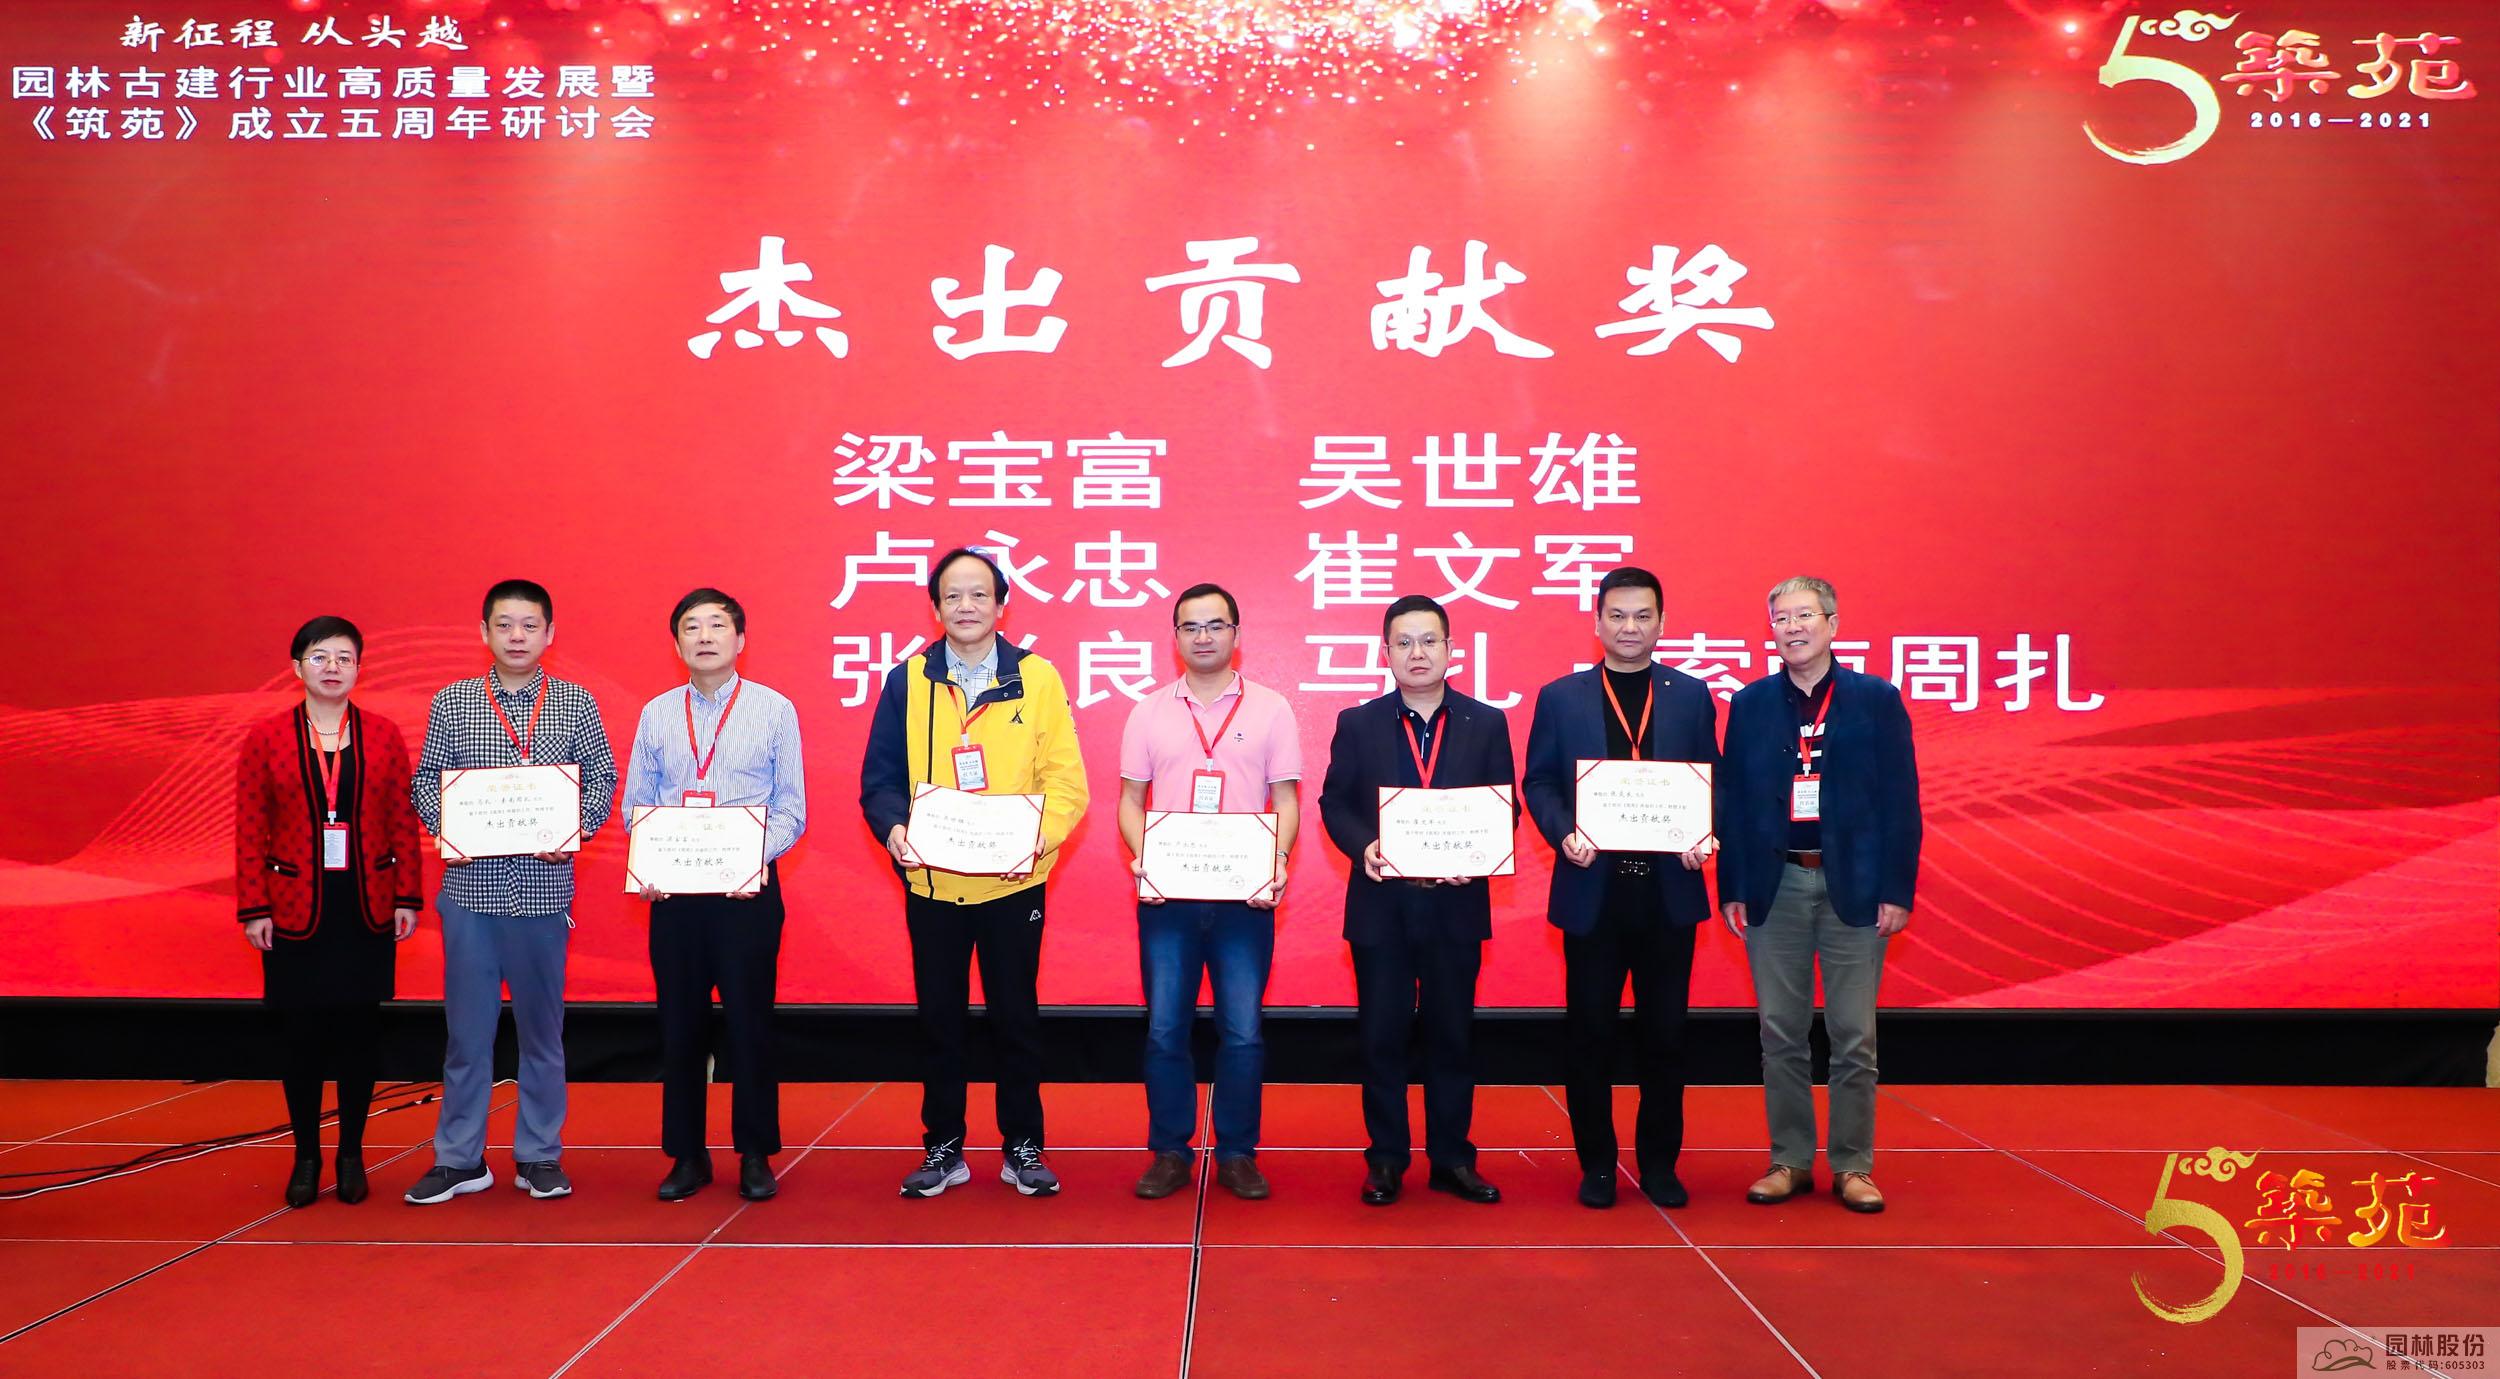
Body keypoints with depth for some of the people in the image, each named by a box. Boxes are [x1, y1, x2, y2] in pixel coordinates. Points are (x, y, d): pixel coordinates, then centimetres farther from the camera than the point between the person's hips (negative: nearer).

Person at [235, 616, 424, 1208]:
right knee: (299, 1032, 3)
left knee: (360, 1028, 5)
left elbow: (404, 822, 3)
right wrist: (253, 909, -4)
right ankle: (305, 1155, 17)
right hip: (295, 910, -1)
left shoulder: (383, 735, 4)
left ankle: (352, 1154, 18)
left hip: (368, 909, 1)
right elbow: (249, 831, 1)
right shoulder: (265, 737, 1)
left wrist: (407, 898, -1)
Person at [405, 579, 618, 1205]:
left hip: (544, 888, -1)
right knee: (467, 1026, 6)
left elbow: (601, 779, 4)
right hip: (469, 886, 1)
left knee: (542, 1025, 7)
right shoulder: (451, 702, 6)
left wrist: (574, 831, -12)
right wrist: (443, 827, -11)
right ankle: (459, 1158, 18)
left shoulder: (576, 703, 3)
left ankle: (539, 1156, 18)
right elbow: (426, 779, 8)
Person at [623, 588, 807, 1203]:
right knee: (680, 1024, 8)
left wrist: (757, 856, -18)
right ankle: (687, 1156, 19)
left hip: (748, 889, -2)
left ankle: (756, 1155, 15)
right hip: (673, 891, 3)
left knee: (750, 1021, 2)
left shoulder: (774, 709, 1)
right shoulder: (656, 714, 8)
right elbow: (636, 802, 9)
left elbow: (790, 807, -1)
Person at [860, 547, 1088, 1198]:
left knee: (1015, 1017, 8)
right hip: (932, 883, 2)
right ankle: (942, 1149, 24)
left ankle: (1023, 1147, 22)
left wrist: (1040, 835, -21)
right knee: (940, 1019, 11)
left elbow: (1065, 778, -4)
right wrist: (893, 828, -17)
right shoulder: (907, 682, 3)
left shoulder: (1036, 677, -2)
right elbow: (879, 777, 3)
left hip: (1012, 883, -1)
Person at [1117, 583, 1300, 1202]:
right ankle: (1169, 1152, 17)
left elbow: (1286, 798, 3)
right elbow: (1131, 798, 9)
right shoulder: (1149, 712, 8)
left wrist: (1278, 860, -13)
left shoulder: (1269, 708, 4)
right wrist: (1140, 856, -9)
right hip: (1166, 895, 1)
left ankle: (1237, 1154, 15)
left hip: (1246, 895, -1)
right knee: (1165, 1028, 5)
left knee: (1243, 1030, 2)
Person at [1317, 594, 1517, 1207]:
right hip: (1381, 904, 0)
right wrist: (1363, 846, -16)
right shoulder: (1357, 723, 4)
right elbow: (1334, 804, 3)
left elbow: (1505, 806, 3)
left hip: (1456, 903, 1)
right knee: (1381, 1036, 6)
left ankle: (1451, 1158, 19)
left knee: (1452, 1035, 8)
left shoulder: (1486, 723, 5)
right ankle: (1385, 1159, 17)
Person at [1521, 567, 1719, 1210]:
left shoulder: (1691, 695, 9)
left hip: (1669, 887, 1)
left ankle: (1659, 1162, 20)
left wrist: (1705, 837, -11)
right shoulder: (1561, 698, 6)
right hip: (1592, 889, -1)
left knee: (1665, 1031, 7)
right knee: (1591, 1031, 5)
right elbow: (1538, 783, 3)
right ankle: (1596, 1163, 17)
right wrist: (1564, 834, -15)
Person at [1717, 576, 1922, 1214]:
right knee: (1780, 1034, 7)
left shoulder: (1877, 700, 1)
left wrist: (1897, 890, -6)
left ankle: (1853, 1167, 15)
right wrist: (1731, 889, 0)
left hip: (1853, 888, -1)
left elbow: (1900, 802, 0)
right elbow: (1731, 800, 6)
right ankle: (1790, 1161, 18)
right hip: (1774, 888, 2)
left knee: (1855, 1037, 3)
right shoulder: (1750, 704, 6)